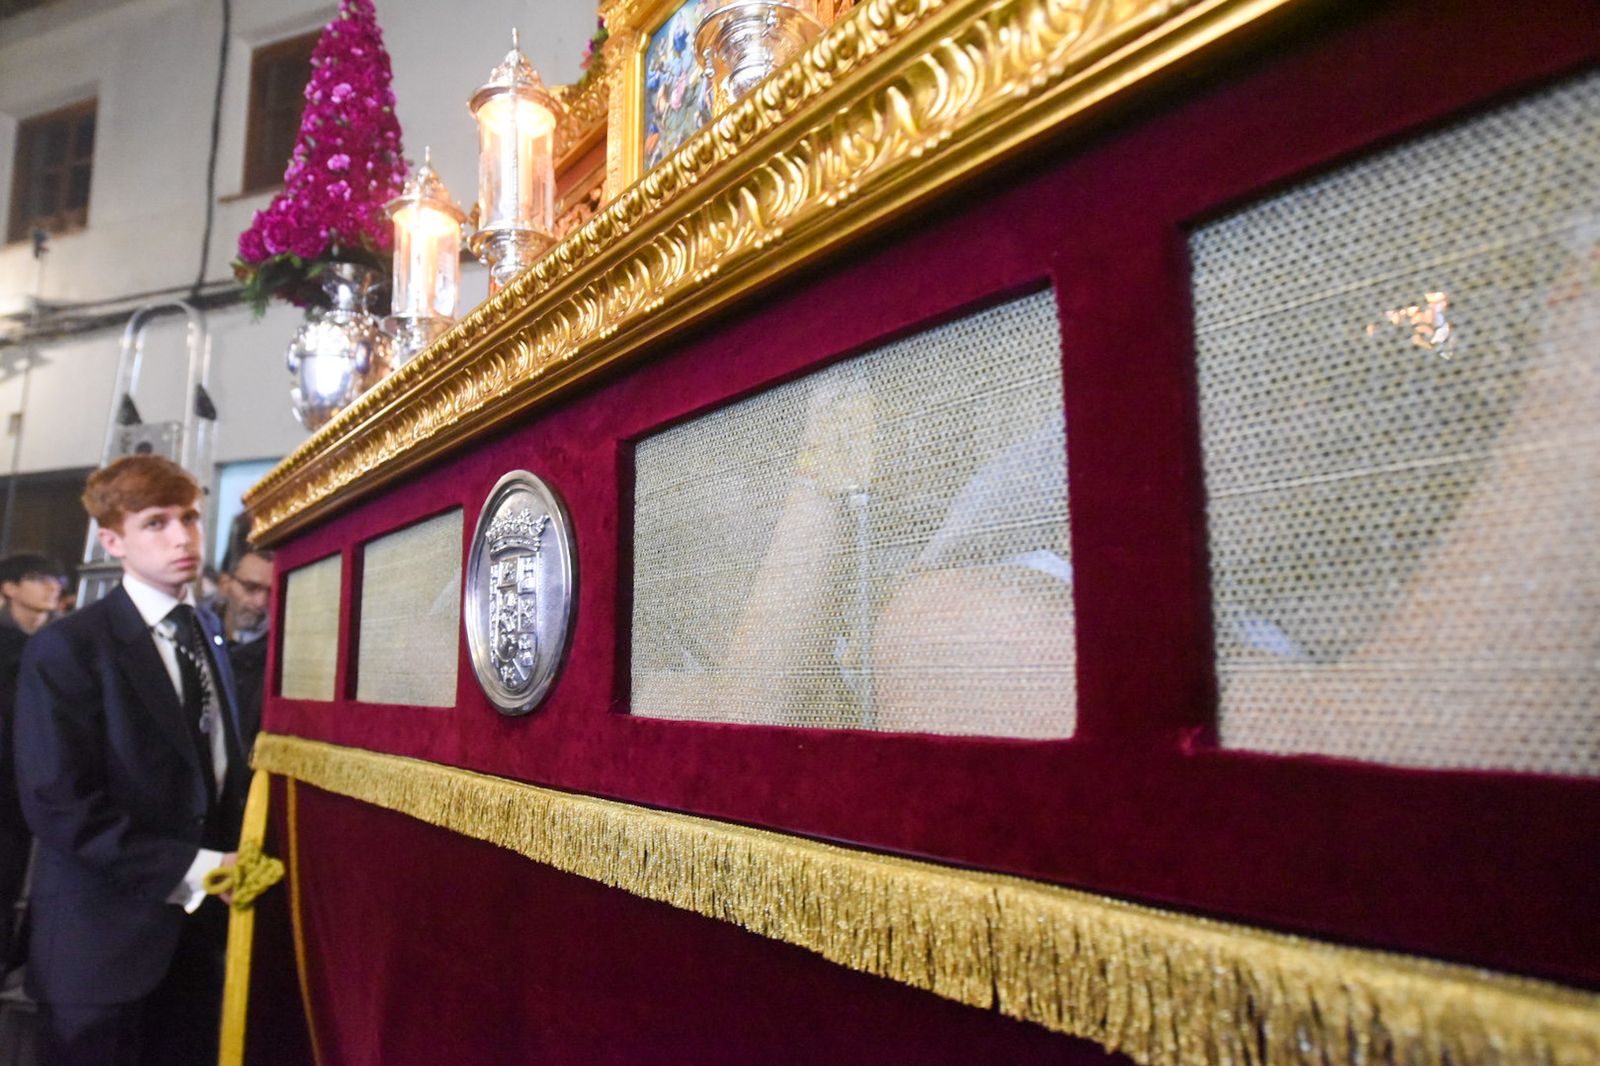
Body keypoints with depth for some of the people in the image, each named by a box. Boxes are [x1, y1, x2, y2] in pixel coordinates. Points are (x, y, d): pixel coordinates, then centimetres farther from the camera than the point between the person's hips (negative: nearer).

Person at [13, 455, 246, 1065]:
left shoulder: (206, 629, 7)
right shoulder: (66, 649, -14)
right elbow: (59, 806, -19)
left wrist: (236, 860, 1)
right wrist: (189, 871, -21)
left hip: (198, 926, 6)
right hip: (103, 939, -6)